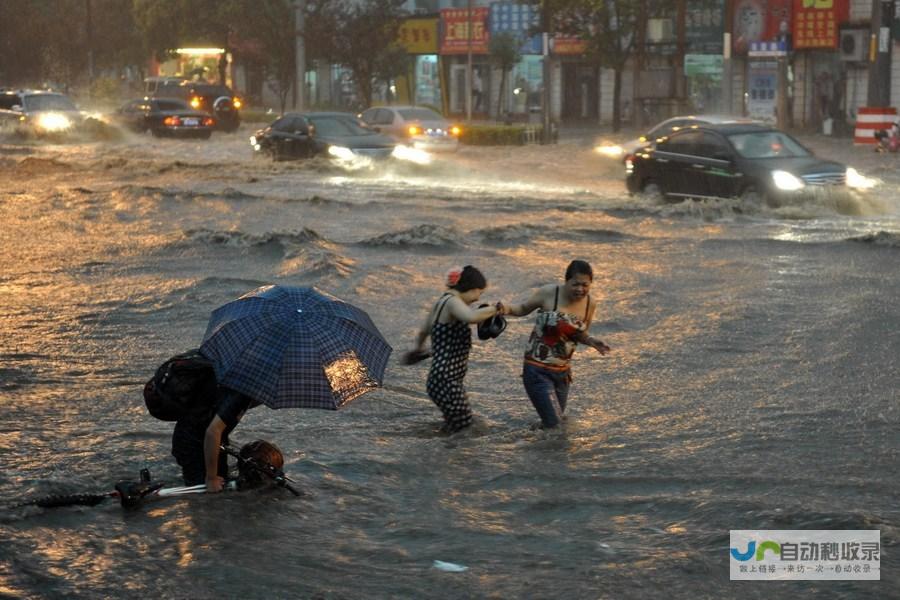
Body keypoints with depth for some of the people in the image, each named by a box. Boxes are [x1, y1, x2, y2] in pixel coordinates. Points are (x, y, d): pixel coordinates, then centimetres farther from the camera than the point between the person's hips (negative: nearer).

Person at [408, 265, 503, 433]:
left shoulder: (441, 302, 16)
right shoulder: (452, 301, -14)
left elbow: (423, 332, 32)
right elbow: (472, 317, -36)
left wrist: (419, 348, 53)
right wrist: (496, 309, -18)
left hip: (444, 380, 11)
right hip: (446, 382, -11)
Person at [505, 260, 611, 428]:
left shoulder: (589, 304, -1)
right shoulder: (548, 294, -14)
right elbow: (523, 309, 1)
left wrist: (591, 342, -6)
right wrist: (506, 308, -19)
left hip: (562, 372, 6)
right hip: (538, 370, -5)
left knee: (558, 423, 17)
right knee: (554, 425, -11)